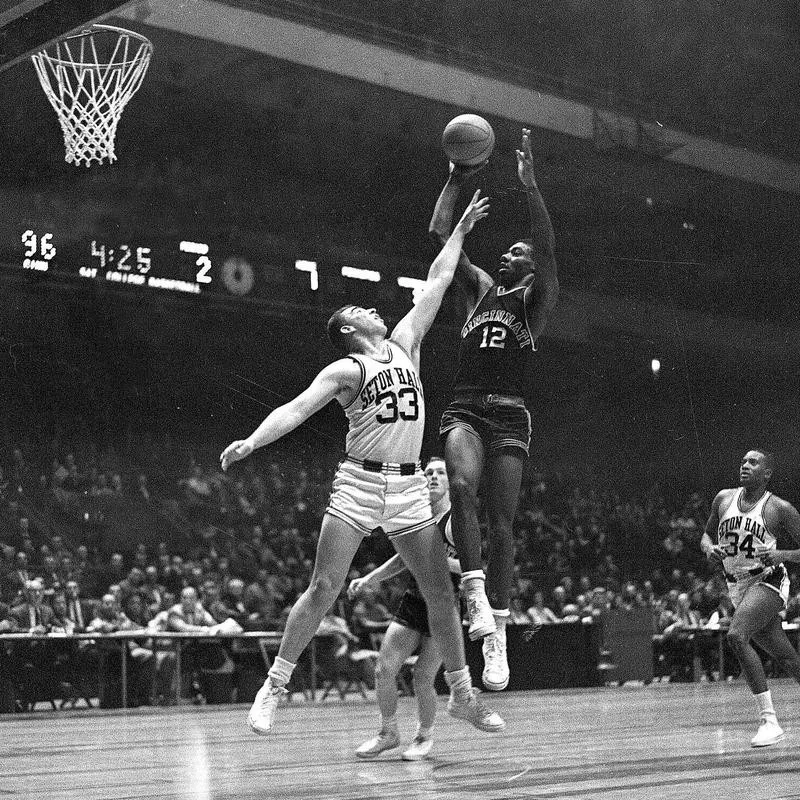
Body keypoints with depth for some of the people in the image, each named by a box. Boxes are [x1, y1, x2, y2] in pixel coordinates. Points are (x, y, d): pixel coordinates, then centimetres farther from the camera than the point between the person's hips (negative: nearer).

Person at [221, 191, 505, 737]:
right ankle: (274, 687, 2)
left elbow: (438, 281, 20)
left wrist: (460, 230, 25)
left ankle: (462, 695, 16)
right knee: (324, 589, -7)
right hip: (360, 485, -4)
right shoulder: (346, 370, -1)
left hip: (410, 488, 5)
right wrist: (251, 442, -26)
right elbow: (298, 408, -13)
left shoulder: (404, 344, 13)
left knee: (441, 592, 4)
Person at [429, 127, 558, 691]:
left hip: (510, 416, -2)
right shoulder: (481, 287, 18)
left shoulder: (537, 297, 8)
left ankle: (498, 635, 1)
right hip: (465, 408, 2)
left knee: (502, 525, -4)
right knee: (462, 484, -30)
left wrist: (529, 184, -18)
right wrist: (457, 179, 4)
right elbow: (440, 236, 11)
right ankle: (475, 592, -27)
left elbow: (548, 249, -12)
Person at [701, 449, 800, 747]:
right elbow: (707, 535, 18)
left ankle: (769, 720, -24)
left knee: (736, 636, -27)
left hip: (768, 581, -6)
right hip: (737, 588, 6)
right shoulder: (724, 499, 8)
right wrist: (709, 549, -4)